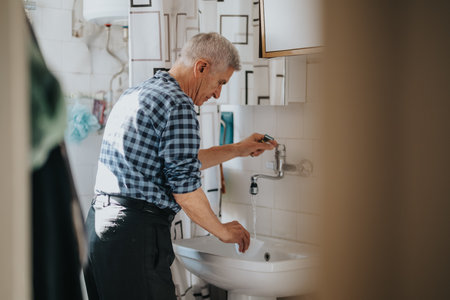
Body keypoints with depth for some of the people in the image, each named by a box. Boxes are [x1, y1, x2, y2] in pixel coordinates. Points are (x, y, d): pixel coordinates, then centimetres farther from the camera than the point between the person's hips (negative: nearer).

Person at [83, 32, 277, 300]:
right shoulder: (178, 105, -14)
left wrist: (238, 149, 30)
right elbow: (185, 189, -15)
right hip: (135, 231, -10)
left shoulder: (136, 94, 17)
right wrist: (224, 231, 1)